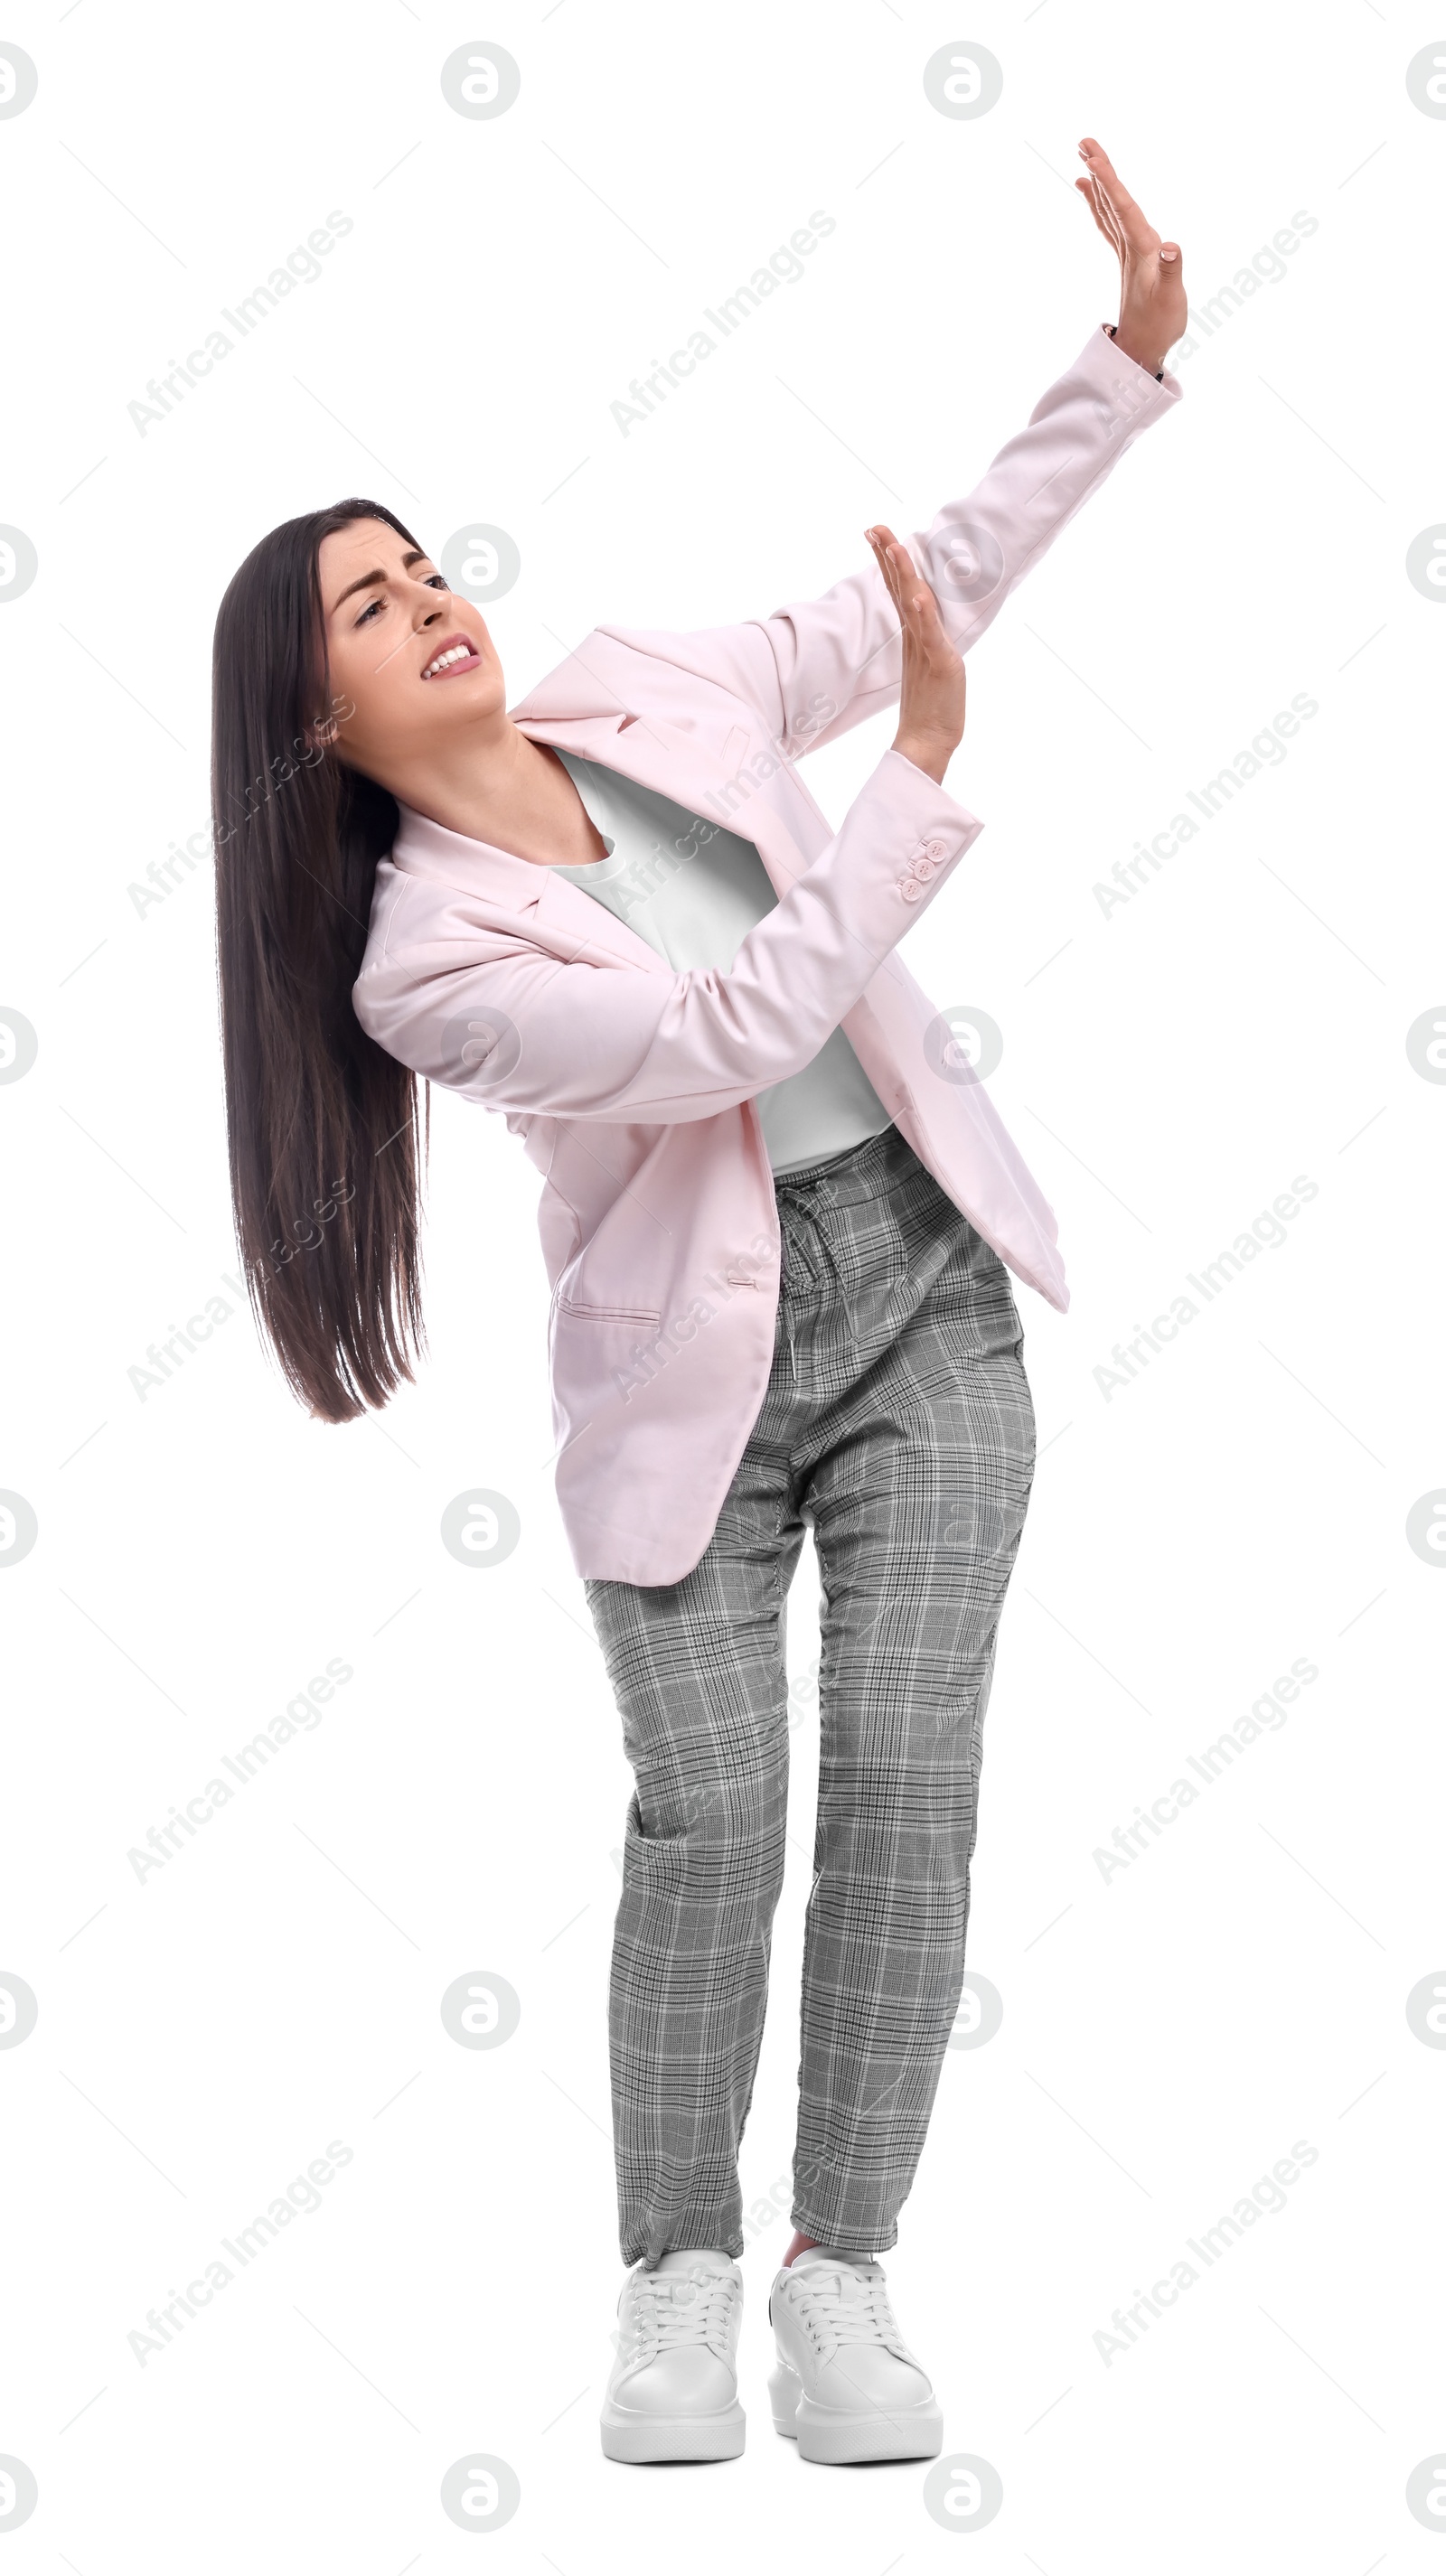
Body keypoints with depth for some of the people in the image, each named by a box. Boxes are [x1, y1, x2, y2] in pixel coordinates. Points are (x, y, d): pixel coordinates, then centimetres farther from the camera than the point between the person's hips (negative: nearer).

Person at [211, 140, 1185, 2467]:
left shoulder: (645, 694, 2)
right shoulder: (425, 962, -13)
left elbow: (935, 584, 9)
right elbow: (715, 1032, -22)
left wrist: (1130, 357, 2)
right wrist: (924, 781, -21)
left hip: (920, 1277, 4)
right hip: (690, 1360, -3)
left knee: (908, 1775, -6)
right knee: (711, 1807, -12)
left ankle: (841, 2268, 5)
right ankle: (678, 2272, 9)